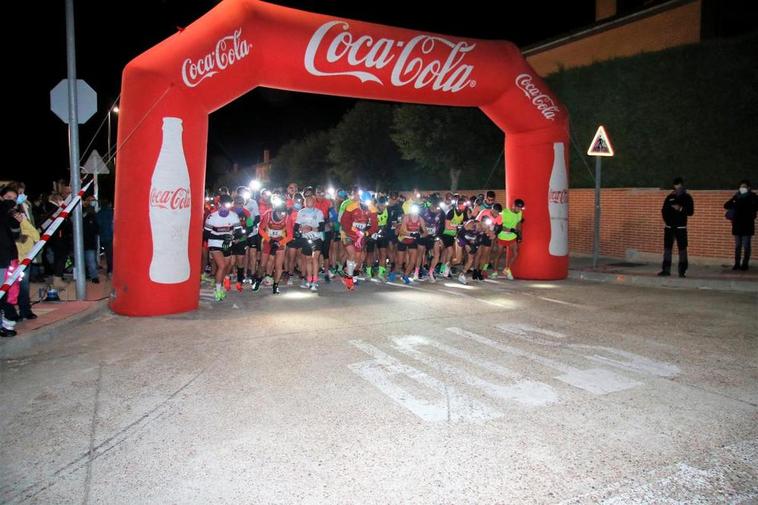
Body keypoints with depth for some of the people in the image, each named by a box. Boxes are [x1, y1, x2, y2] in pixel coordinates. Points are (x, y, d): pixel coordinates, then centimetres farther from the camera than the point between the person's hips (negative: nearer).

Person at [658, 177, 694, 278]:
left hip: (681, 227, -3)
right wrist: (667, 221, -2)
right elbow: (664, 210, 11)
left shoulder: (687, 197, 3)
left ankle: (682, 271, -3)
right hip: (669, 227, 3)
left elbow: (690, 212, -3)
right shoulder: (669, 197, 9)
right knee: (667, 248, 3)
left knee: (682, 248, -5)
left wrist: (680, 209, -19)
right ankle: (666, 269, 7)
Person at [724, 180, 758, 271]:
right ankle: (737, 264, 10)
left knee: (746, 246, -1)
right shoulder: (737, 196, 9)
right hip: (737, 224, 3)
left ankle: (745, 264, 4)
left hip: (747, 225, -3)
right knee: (737, 245, 6)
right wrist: (734, 204, -15)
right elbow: (726, 205, 4)